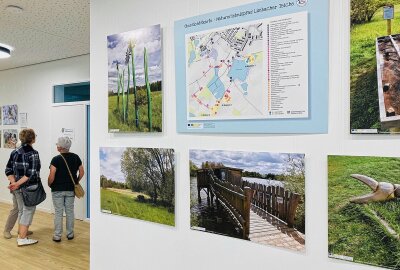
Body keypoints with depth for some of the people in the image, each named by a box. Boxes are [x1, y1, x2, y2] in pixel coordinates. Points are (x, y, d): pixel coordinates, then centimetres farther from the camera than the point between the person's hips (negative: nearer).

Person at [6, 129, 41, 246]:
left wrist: (14, 183, -4)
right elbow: (31, 173, -23)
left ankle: (22, 233, 34)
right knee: (28, 211, 4)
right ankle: (22, 239, 9)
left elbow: (8, 170, 4)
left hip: (18, 188, 7)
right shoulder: (33, 153, -16)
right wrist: (17, 183, -18)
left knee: (21, 210, 20)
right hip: (30, 188, -7)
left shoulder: (15, 152, 6)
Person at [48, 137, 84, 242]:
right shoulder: (75, 157, -1)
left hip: (58, 190, -3)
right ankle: (70, 234, 21)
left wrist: (50, 184, 2)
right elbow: (82, 172, 3)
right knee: (70, 212, 12)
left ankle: (57, 236, 13)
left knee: (58, 212, 6)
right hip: (71, 190, 3)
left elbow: (52, 176, -17)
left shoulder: (56, 159, -14)